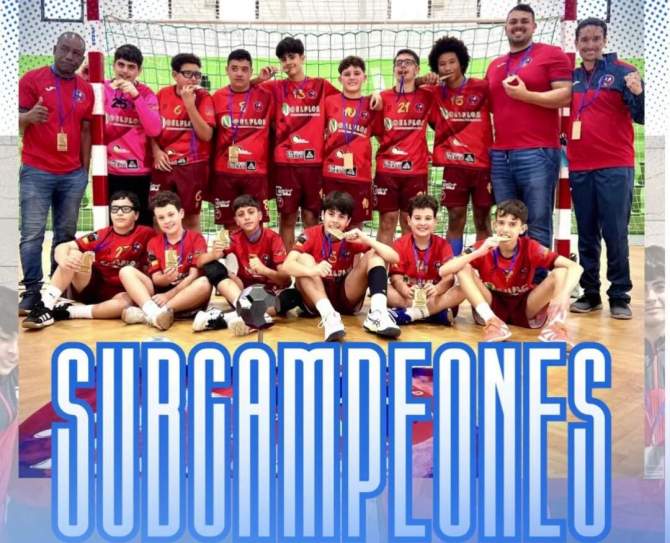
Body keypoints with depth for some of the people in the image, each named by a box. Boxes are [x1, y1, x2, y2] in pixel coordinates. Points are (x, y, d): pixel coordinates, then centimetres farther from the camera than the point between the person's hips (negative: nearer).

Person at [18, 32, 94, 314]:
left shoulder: (86, 89, 11)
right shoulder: (32, 79, 0)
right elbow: (17, 119, -2)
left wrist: (85, 168, 10)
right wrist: (29, 117, -26)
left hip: (74, 175, 4)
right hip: (36, 172, -4)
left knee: (66, 235, 7)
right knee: (32, 234, -5)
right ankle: (32, 291, 1)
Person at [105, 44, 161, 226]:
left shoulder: (146, 93, 0)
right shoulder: (101, 89, 2)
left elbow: (154, 130, -14)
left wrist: (135, 95, -19)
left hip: (140, 172, -1)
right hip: (109, 172, 1)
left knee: (144, 225, 1)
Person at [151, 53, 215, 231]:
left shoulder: (203, 97, -1)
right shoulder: (163, 94, 6)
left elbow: (206, 135, -11)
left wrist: (190, 104, -16)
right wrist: (156, 151, -4)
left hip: (193, 165, -2)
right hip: (163, 165, 2)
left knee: (191, 218, 4)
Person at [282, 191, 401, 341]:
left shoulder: (353, 237, -5)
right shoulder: (310, 235, -10)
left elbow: (394, 258, -13)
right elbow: (287, 265, -26)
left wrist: (366, 240, -26)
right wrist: (313, 271, -45)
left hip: (347, 298, 2)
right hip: (317, 299, -1)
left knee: (374, 254, -14)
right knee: (304, 258, -25)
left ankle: (377, 315, -34)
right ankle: (328, 316, -41)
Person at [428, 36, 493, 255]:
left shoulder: (482, 88, 1)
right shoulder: (435, 94, 6)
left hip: (483, 162, -1)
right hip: (454, 165, 1)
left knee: (482, 220, 4)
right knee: (455, 219, 1)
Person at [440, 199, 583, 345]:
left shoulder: (530, 248, -14)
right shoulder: (483, 247, -14)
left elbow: (575, 267, -22)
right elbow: (444, 271, -25)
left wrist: (563, 295, -42)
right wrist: (479, 252, -35)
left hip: (525, 309, 0)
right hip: (491, 307, 0)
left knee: (561, 271, -19)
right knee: (463, 269, -23)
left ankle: (555, 325, -32)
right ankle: (492, 322, -32)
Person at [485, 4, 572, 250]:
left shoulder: (552, 54, 4)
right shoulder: (495, 65, 21)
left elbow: (566, 96, -6)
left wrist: (525, 94, -13)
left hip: (537, 154, -6)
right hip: (500, 156, 6)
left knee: (537, 228, -5)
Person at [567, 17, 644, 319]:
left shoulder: (623, 72, 0)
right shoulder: (570, 78, 11)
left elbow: (641, 117, -7)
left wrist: (638, 93, -26)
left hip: (615, 167, -4)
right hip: (579, 168, 4)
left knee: (615, 234, -4)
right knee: (587, 235, 8)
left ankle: (619, 297, 3)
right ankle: (590, 294, 16)